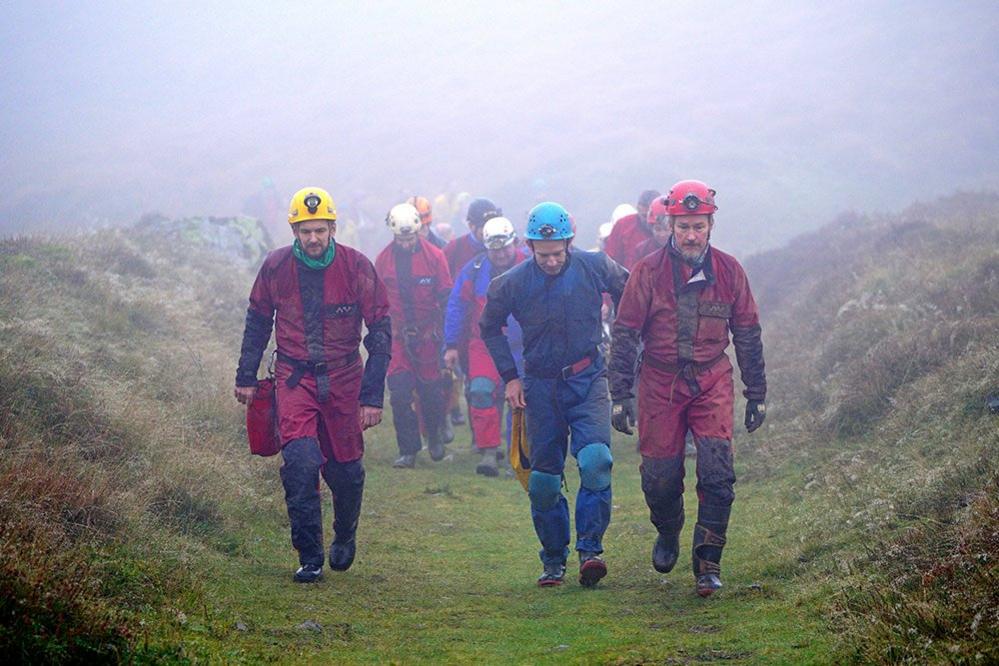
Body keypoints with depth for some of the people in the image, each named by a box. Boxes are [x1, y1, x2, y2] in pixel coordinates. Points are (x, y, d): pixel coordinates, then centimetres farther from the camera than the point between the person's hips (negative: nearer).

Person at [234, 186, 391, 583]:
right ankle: (309, 558, -9)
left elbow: (380, 332, -4)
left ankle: (345, 537, 38)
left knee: (345, 469, 8)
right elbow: (257, 322, 12)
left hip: (343, 379, 0)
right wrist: (246, 377, 13)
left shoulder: (356, 267, -9)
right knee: (300, 462, -17)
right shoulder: (276, 267, -5)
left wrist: (372, 396, -8)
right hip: (295, 377, 0)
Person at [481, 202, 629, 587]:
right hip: (541, 386, 1)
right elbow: (490, 327, 10)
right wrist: (509, 376, 5)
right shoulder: (513, 283, -7)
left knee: (595, 461, -22)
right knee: (544, 480, 4)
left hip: (587, 380, -1)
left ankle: (590, 550, -17)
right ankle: (553, 561, 18)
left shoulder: (595, 267, -8)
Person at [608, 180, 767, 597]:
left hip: (712, 382, 1)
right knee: (660, 476, 2)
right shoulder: (649, 272, -7)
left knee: (717, 471, -14)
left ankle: (708, 562, -4)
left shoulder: (728, 271, -1)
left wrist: (757, 395, 10)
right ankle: (668, 534, 33)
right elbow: (624, 334, -2)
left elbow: (747, 334, 9)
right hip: (660, 384, -1)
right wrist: (620, 395, -6)